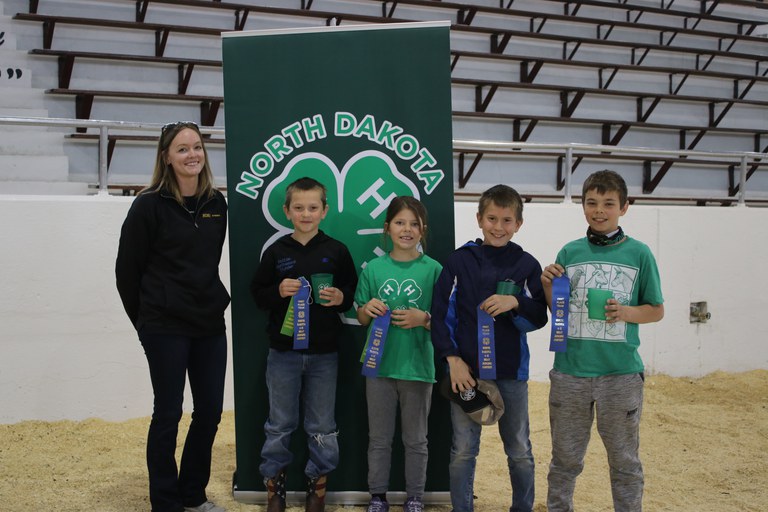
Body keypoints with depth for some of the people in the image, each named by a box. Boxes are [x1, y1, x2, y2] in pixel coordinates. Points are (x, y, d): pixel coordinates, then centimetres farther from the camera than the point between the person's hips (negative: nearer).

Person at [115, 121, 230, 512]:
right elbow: (127, 269, -4)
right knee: (168, 414, 4)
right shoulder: (149, 205, -10)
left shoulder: (216, 204, 5)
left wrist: (214, 301, 14)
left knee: (210, 410, 11)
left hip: (210, 325, 5)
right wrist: (144, 321, 3)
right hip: (165, 328, -5)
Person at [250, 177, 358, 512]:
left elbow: (354, 292, 4)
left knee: (322, 426, 10)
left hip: (324, 353, 0)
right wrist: (279, 291, -16)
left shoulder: (336, 251, 0)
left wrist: (341, 297, -16)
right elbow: (258, 294, 3)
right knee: (280, 424, 10)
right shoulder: (276, 251, 0)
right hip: (283, 351, 0)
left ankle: (318, 483, 25)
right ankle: (274, 483, 24)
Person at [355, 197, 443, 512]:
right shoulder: (373, 268, 1)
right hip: (379, 364, 2)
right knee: (379, 438, 13)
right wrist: (367, 308, -14)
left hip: (417, 366, -1)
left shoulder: (433, 269, -5)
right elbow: (361, 319, 7)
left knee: (415, 440, 11)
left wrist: (424, 318, -19)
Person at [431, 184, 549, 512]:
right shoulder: (459, 261, -1)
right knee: (463, 451, 7)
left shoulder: (527, 265, 1)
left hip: (512, 373, 1)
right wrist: (452, 358, -9)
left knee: (520, 452, 13)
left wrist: (515, 303, -20)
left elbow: (539, 318, -1)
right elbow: (441, 313, -2)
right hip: (466, 370, -1)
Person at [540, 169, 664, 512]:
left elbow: (656, 310, 4)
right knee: (565, 458, 14)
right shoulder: (569, 253, 5)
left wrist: (626, 312, -14)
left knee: (624, 460, 10)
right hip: (569, 371, 2)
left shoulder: (639, 253, -1)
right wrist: (548, 286, -8)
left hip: (621, 373, -2)